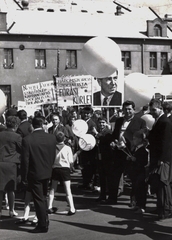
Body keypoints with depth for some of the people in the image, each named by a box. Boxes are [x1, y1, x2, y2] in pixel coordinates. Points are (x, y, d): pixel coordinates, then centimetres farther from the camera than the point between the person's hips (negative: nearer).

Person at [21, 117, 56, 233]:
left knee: (39, 199, 4)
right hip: (47, 173, 4)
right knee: (43, 197, 22)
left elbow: (25, 160, -13)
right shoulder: (52, 137, -7)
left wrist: (24, 177, -5)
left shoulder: (27, 140, -17)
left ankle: (43, 225, 7)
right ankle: (45, 220, 33)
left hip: (34, 174, -4)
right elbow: (53, 156, 2)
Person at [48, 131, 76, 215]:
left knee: (52, 189, 16)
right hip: (65, 169, -2)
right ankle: (72, 209, -2)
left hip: (55, 169, 2)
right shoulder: (67, 148, -8)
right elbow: (71, 161, -8)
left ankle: (50, 207, 20)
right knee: (68, 190, 0)